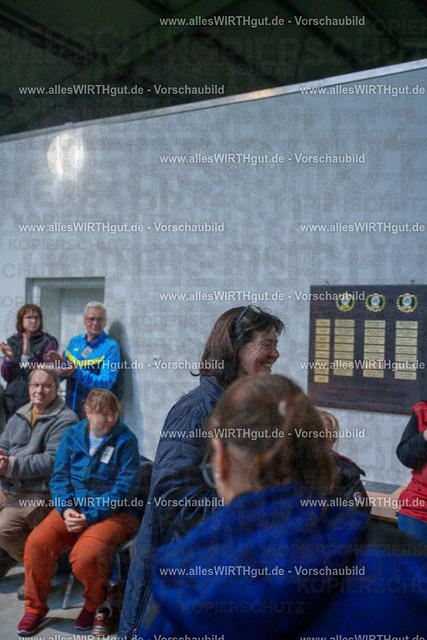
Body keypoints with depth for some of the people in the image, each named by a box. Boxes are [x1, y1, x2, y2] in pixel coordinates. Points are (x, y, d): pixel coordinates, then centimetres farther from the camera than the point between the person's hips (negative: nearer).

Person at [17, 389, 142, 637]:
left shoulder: (125, 440, -7)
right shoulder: (72, 436, 7)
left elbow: (126, 487, -12)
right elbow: (59, 476, 7)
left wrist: (90, 516, -17)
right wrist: (66, 509, -12)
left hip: (115, 513, -4)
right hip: (73, 508, 4)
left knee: (86, 556, -29)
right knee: (37, 543, -19)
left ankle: (95, 605, 6)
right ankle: (35, 608, 6)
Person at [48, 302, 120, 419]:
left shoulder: (111, 347, -8)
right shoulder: (74, 341, 9)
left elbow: (106, 383, -17)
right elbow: (61, 377, 14)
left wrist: (76, 372, -25)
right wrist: (61, 364, -9)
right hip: (69, 406, 5)